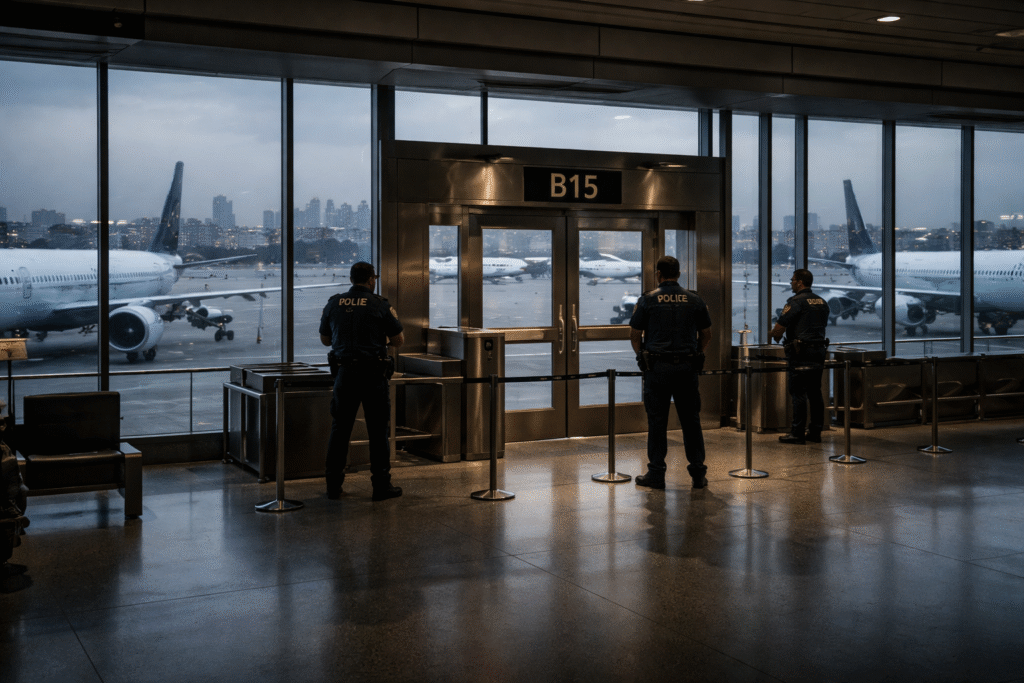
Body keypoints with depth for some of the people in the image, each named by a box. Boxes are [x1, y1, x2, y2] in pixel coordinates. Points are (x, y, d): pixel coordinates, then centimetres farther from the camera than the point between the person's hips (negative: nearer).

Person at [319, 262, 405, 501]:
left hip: (344, 373, 3)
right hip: (373, 374, -3)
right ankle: (381, 486, 9)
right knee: (378, 431, 5)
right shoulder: (380, 306, -5)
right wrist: (393, 318, 20)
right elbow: (398, 341, 2)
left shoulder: (334, 303, 4)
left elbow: (325, 339, 15)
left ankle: (333, 486, 13)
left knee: (340, 430, 10)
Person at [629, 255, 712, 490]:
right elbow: (706, 335, 12)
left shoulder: (647, 300, -2)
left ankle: (656, 473, 8)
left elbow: (635, 336, 2)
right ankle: (698, 474, 11)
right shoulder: (695, 300, 6)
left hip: (657, 367, -2)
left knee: (657, 421, 4)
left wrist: (643, 356, 17)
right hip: (688, 368, 2)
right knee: (691, 420, 8)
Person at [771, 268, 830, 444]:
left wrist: (775, 336, 8)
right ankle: (815, 431, 14)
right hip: (819, 350, 8)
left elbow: (779, 328, -12)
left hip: (800, 352, -8)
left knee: (798, 393, -5)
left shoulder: (796, 301, -11)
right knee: (815, 393, 11)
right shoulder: (822, 302, 15)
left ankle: (797, 433, -4)